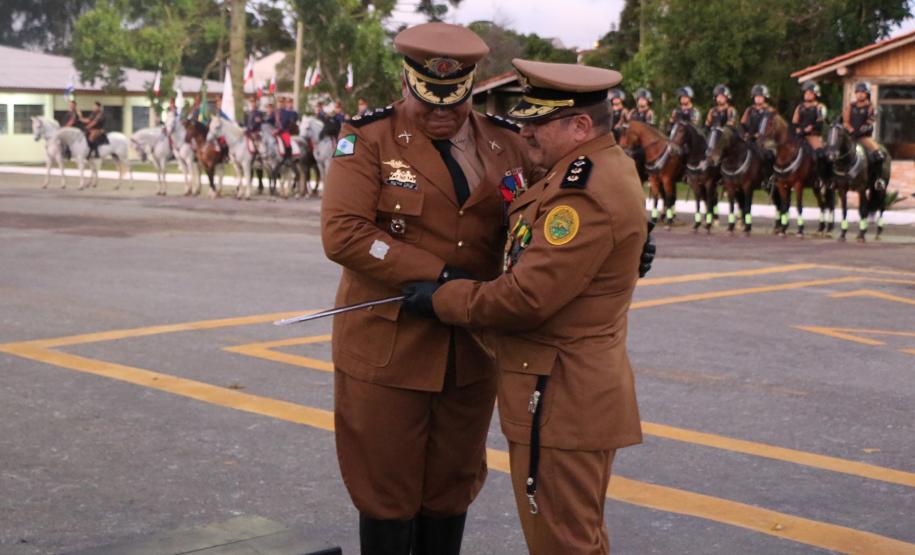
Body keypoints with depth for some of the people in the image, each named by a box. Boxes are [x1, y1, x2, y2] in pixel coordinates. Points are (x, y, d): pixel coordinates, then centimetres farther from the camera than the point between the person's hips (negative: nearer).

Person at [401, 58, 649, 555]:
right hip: (566, 396, 11)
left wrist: (442, 299, -12)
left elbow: (527, 297, -25)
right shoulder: (595, 171, 12)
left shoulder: (585, 194, -23)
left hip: (560, 402, -11)